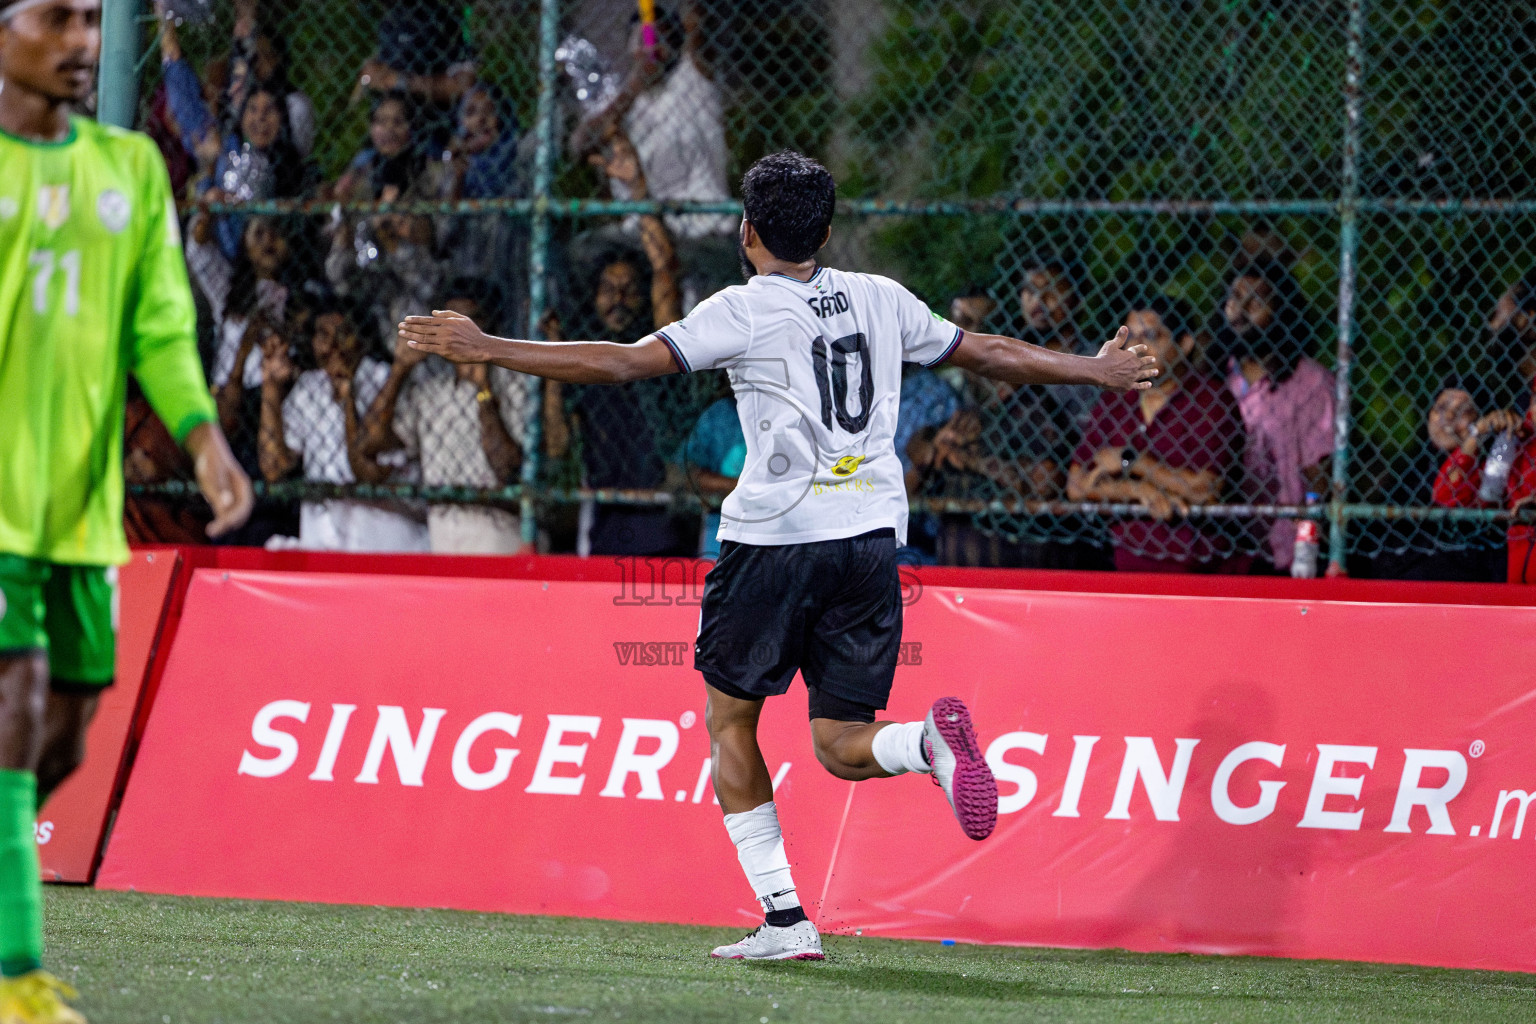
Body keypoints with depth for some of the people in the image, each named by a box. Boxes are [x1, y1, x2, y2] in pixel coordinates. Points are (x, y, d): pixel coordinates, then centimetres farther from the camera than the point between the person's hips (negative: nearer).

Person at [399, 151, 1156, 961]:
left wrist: (485, 350, -6)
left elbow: (621, 363, -10)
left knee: (728, 720, 12)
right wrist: (1095, 371, 36)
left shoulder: (744, 310, -3)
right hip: (870, 537, 4)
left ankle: (784, 918, 4)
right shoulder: (880, 300, 11)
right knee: (843, 747, 9)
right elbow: (992, 354, 21)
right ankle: (928, 741, -26)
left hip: (774, 536, -4)